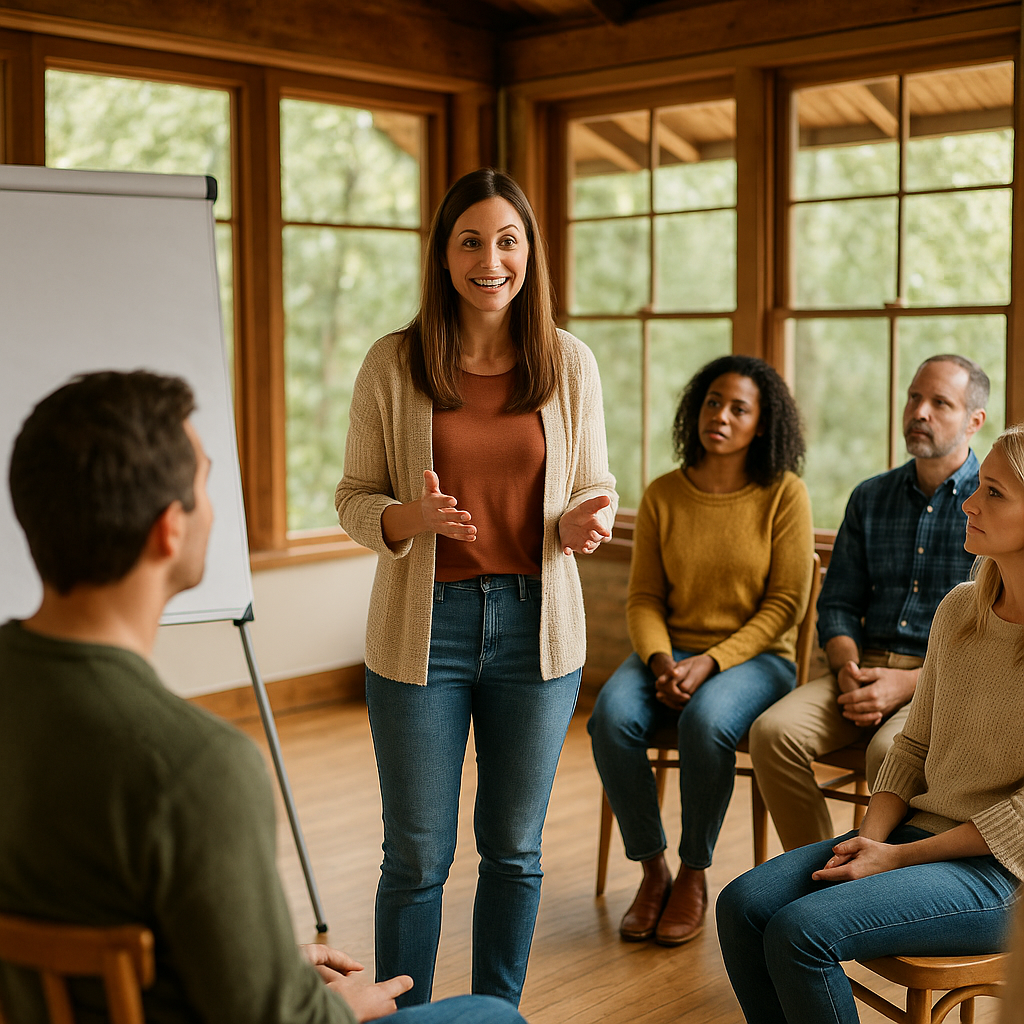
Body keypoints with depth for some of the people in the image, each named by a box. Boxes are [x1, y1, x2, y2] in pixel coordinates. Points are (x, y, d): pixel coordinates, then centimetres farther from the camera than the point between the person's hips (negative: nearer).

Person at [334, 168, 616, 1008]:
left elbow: (597, 487, 7)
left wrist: (586, 522, -16)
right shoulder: (392, 364, -4)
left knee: (515, 849, 15)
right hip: (423, 627, -2)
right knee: (417, 856, 8)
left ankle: (498, 1010, 34)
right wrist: (411, 517, -21)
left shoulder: (570, 363, 1)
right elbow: (354, 499, 0)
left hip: (536, 626, 2)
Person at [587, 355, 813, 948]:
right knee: (611, 717, -28)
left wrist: (710, 663, -18)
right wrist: (660, 661, -14)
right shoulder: (662, 496, 4)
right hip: (671, 650, 3)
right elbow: (644, 598, 6)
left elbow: (785, 605, -7)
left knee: (706, 721, -35)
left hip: (755, 656, -3)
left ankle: (694, 874, -10)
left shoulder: (784, 494, -5)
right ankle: (653, 870, -8)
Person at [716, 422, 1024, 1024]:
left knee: (801, 931, -23)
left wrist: (898, 858, -14)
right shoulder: (958, 610, 7)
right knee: (743, 907, -9)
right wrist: (869, 840, -3)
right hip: (921, 829, 7)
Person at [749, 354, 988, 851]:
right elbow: (838, 603, 16)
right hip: (866, 666, 5)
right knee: (773, 731, -22)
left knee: (890, 751, -35)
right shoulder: (870, 498, 15)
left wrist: (909, 682, -16)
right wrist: (849, 669, -5)